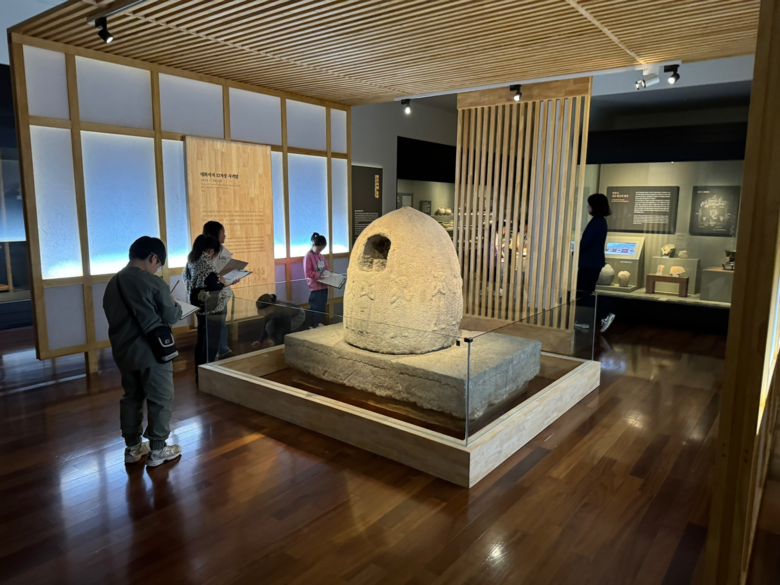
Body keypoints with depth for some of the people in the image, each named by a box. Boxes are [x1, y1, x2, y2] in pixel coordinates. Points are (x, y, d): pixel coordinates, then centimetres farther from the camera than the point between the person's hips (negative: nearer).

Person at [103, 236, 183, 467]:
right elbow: (171, 317, -11)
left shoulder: (112, 283, 6)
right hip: (151, 351, -7)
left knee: (131, 397, 18)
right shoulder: (154, 283, -16)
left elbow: (112, 316, 14)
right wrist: (175, 305, 8)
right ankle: (157, 450, 13)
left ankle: (132, 447, 28)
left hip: (123, 351, 7)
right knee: (160, 399, 5)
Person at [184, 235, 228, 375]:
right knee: (211, 342, 1)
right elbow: (214, 287, -26)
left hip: (199, 305, 9)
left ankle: (199, 373, 29)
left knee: (201, 339, 18)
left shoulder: (192, 260, 5)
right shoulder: (207, 264, -21)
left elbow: (187, 279, 16)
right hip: (211, 308, -9)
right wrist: (222, 282, -5)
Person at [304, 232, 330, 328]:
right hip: (315, 286, -8)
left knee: (322, 306, 15)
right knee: (315, 307, -4)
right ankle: (312, 326, 5)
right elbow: (308, 272, -18)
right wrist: (319, 275, -23)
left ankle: (319, 323, 28)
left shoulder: (321, 256, 13)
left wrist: (327, 272, 1)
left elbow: (325, 267, 22)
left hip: (324, 286, 8)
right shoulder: (308, 256, -13)